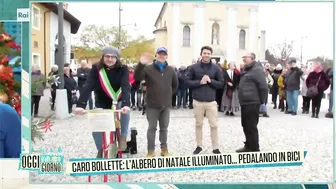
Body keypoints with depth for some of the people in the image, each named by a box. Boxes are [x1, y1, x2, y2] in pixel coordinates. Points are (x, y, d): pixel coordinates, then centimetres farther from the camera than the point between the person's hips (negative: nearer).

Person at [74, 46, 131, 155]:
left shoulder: (122, 69, -18)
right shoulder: (96, 68, -16)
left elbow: (125, 87, -31)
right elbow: (87, 86, -27)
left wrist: (126, 104, -49)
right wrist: (80, 105, -41)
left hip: (118, 102, -1)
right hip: (102, 104, 1)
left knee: (125, 110, -33)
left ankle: (123, 136, -10)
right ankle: (101, 150, 14)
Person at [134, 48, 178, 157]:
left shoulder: (170, 70, 8)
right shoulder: (148, 68, -3)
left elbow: (175, 84, 20)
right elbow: (137, 77, -19)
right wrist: (141, 64, -31)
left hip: (166, 105, 3)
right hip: (152, 105, -3)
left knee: (164, 128, 13)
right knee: (152, 128, 5)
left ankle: (164, 149, 25)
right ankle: (150, 150, 15)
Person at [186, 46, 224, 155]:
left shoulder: (216, 68, 2)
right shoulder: (194, 67, 0)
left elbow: (221, 84, 3)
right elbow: (187, 81, 0)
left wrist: (210, 81, -13)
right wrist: (199, 82, -14)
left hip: (211, 101, 0)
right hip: (197, 101, 0)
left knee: (214, 125, 3)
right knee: (198, 124, 12)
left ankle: (215, 147, 16)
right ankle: (199, 146, 25)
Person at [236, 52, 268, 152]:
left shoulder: (257, 69, -13)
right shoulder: (247, 69, 18)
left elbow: (264, 87, -17)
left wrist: (261, 101, -10)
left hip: (252, 103, -10)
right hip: (245, 102, 10)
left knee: (251, 127, -3)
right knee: (245, 125, 16)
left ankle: (254, 149, 8)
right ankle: (248, 146, 28)